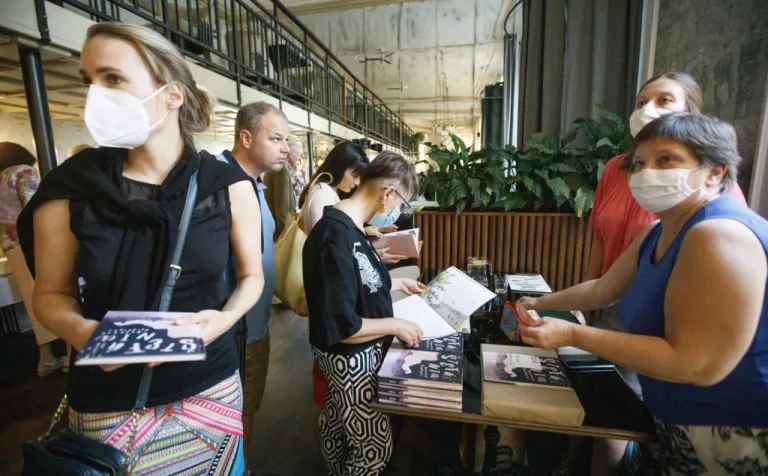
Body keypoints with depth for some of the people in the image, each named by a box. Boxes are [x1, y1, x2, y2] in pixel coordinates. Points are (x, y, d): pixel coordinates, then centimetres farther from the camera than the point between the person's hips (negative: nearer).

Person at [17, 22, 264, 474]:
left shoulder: (228, 185, -10)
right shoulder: (69, 188, -8)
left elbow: (252, 275, 0)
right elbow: (51, 292, 3)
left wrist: (225, 318, -19)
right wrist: (80, 330, -18)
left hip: (210, 388, 0)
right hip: (107, 403, 1)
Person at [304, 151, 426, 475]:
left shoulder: (346, 224, -2)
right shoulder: (338, 238, -32)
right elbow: (339, 327, -31)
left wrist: (395, 284, 17)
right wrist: (394, 325, -21)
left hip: (348, 355, 9)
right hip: (350, 357, -9)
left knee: (337, 424, 30)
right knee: (376, 446, 12)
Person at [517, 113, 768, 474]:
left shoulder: (721, 236, -28)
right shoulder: (659, 233, 3)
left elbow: (697, 366, -31)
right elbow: (601, 289, 13)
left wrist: (572, 335, -31)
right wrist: (539, 304, 11)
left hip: (735, 437, -8)